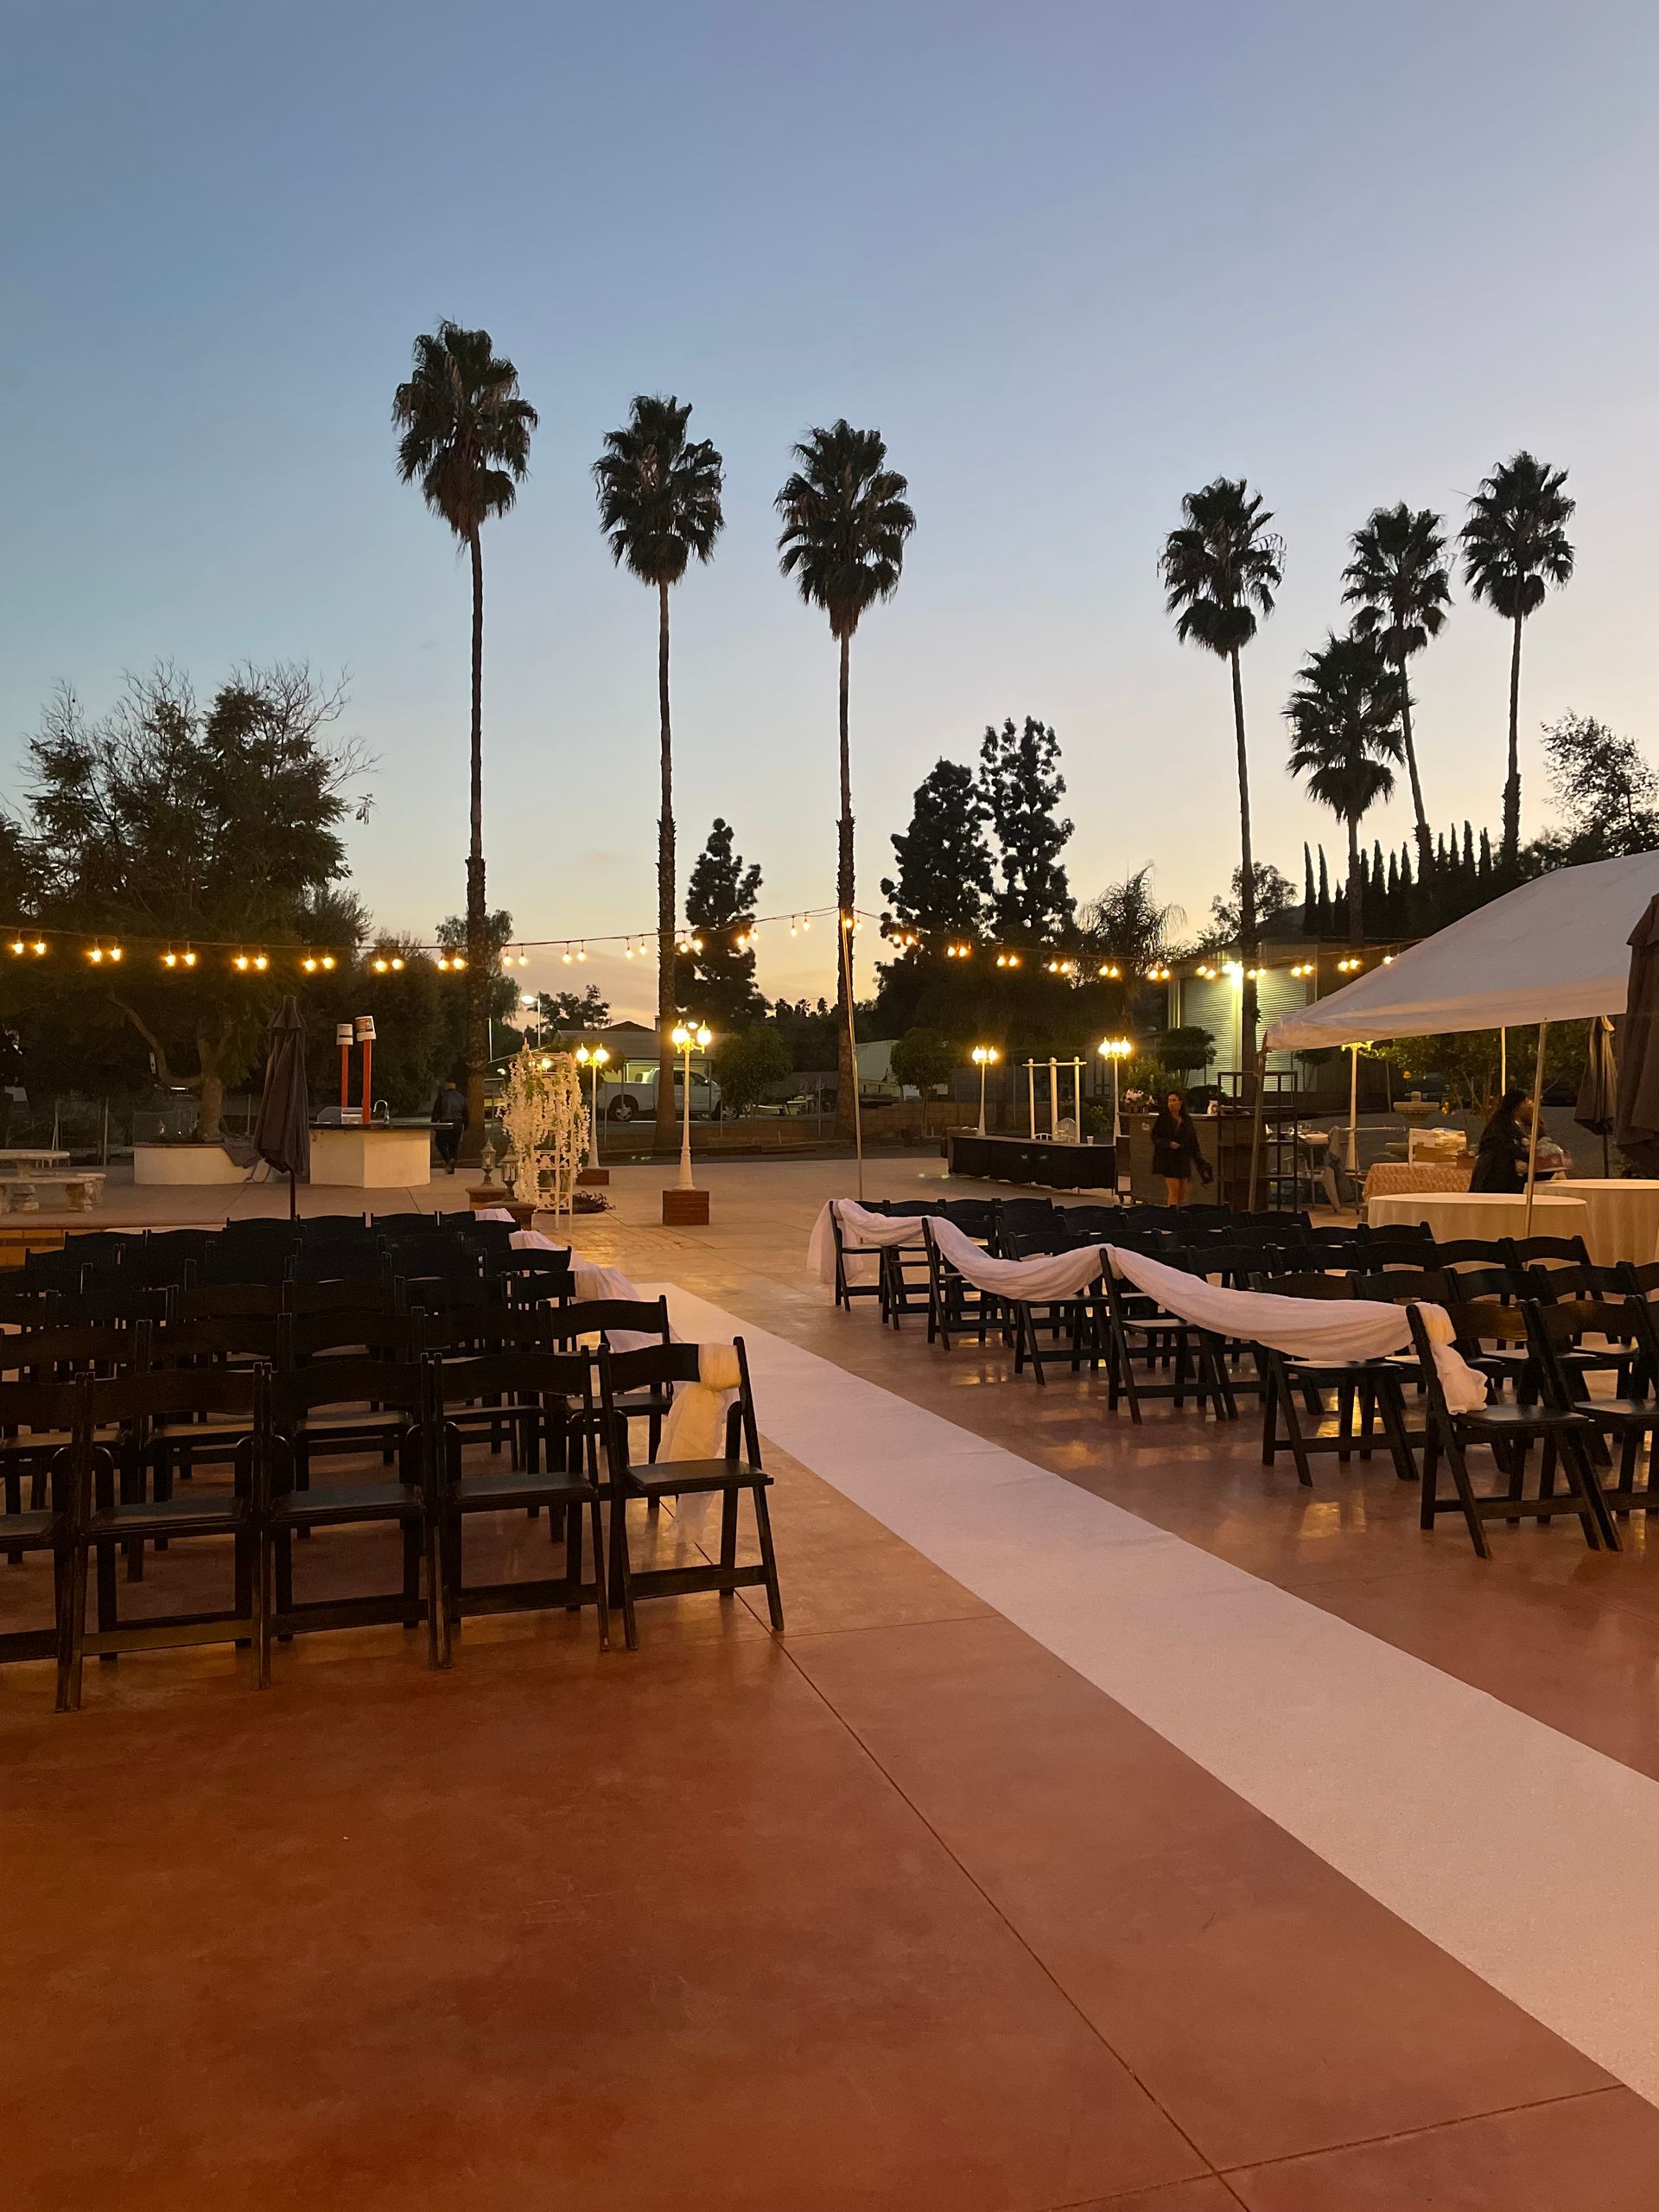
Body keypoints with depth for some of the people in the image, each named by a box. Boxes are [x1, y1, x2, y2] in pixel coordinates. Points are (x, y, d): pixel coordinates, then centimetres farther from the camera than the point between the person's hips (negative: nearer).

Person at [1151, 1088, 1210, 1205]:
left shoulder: (1187, 1120, 9)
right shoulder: (1163, 1119, -4)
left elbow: (1193, 1142, 12)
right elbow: (1154, 1137, -3)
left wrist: (1200, 1161, 8)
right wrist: (1168, 1144, -19)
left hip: (1183, 1159, 5)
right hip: (1168, 1159, -5)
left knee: (1183, 1191, 7)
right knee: (1173, 1189, -12)